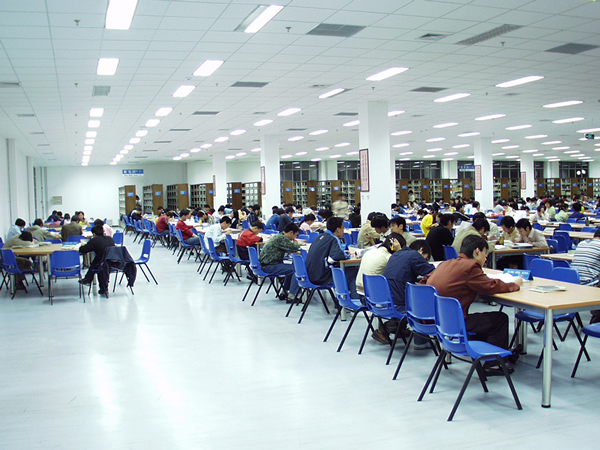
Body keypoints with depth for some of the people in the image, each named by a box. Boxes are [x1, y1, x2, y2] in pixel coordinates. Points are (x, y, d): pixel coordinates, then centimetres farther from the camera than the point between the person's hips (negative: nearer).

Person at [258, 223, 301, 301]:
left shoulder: (278, 236, 16)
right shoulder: (282, 238, -17)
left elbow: (288, 249, 26)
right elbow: (295, 248, -19)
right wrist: (296, 244, 3)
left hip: (266, 264, 11)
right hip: (269, 266, -11)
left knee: (291, 269, 23)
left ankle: (284, 292, 26)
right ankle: (291, 296, -12)